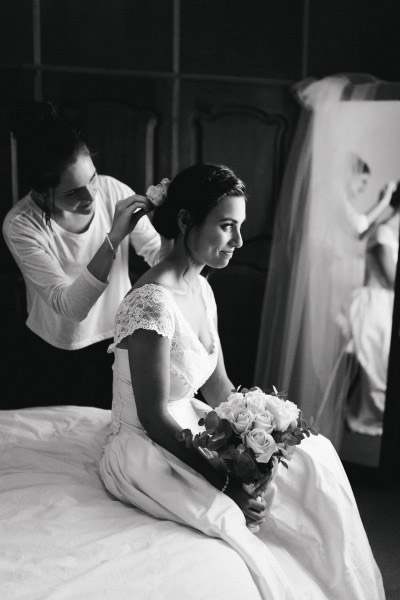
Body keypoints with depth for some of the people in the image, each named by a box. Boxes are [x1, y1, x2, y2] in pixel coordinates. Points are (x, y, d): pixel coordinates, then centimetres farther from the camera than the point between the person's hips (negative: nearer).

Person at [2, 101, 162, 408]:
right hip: (54, 359, -2)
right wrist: (113, 238, -41)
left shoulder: (113, 191, -17)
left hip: (118, 344, 3)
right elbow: (70, 307, -32)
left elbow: (156, 254, -5)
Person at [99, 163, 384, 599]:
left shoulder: (201, 289, 3)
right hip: (147, 449, -8)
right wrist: (225, 482, -22)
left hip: (192, 430, 8)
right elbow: (154, 418, -23)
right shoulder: (152, 302, -25)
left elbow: (217, 387, 7)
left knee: (312, 459, -2)